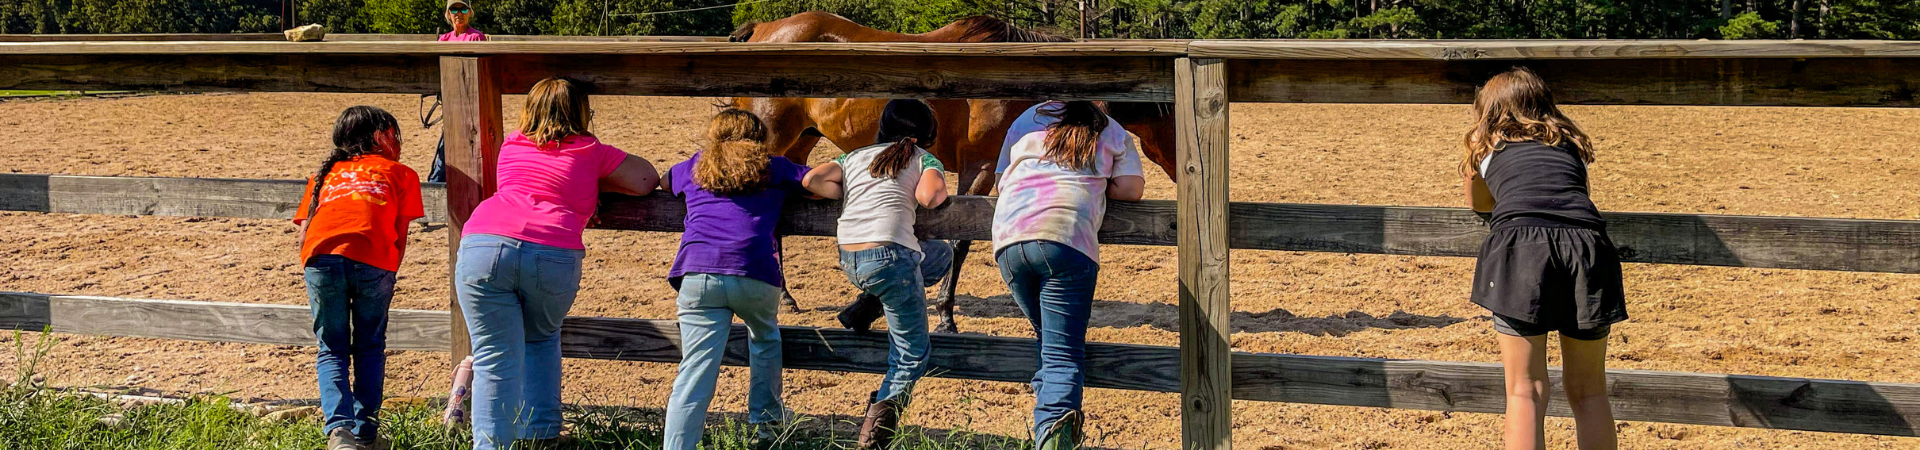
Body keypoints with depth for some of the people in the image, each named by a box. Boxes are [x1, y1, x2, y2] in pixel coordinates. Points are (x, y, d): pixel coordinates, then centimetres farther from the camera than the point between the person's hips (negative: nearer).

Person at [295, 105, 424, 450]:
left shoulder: (325, 174, 31)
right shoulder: (400, 173, 24)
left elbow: (304, 235, 21)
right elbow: (400, 235, 15)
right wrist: (387, 279, 22)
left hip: (322, 255, 2)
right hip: (374, 260, -2)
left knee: (332, 350, 12)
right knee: (370, 347, 18)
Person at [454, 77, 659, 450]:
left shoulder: (512, 145, 27)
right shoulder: (590, 152, 18)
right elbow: (648, 181, 24)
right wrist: (590, 183, 35)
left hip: (483, 246, 1)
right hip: (554, 257, -1)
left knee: (497, 360, 4)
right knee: (541, 339, 26)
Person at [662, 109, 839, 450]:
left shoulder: (695, 169, 26)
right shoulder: (774, 169, 20)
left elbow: (661, 181, 46)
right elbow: (831, 187, 14)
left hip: (699, 274, 0)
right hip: (755, 274, 0)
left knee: (696, 372, -5)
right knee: (765, 339, 31)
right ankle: (766, 422, 36)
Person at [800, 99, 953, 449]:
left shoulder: (854, 157, 24)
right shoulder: (925, 160, 12)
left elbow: (812, 180, 10)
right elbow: (928, 196, -9)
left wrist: (850, 195, 22)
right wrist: (941, 191, 14)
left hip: (848, 260, 6)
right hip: (889, 254, -6)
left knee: (941, 254, 34)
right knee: (912, 354, 10)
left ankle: (865, 308, 19)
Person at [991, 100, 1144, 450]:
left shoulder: (1027, 121, 28)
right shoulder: (1113, 133, 23)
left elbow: (1001, 183, 30)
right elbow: (1132, 189, 12)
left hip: (1008, 237, 3)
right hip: (1067, 235, -3)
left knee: (1049, 342, 21)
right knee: (1064, 354, -8)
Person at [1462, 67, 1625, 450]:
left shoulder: (1484, 142, 26)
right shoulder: (1570, 143, 30)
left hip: (1520, 245, -2)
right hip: (1585, 243, 2)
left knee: (1525, 393, 0)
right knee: (1588, 392, 14)